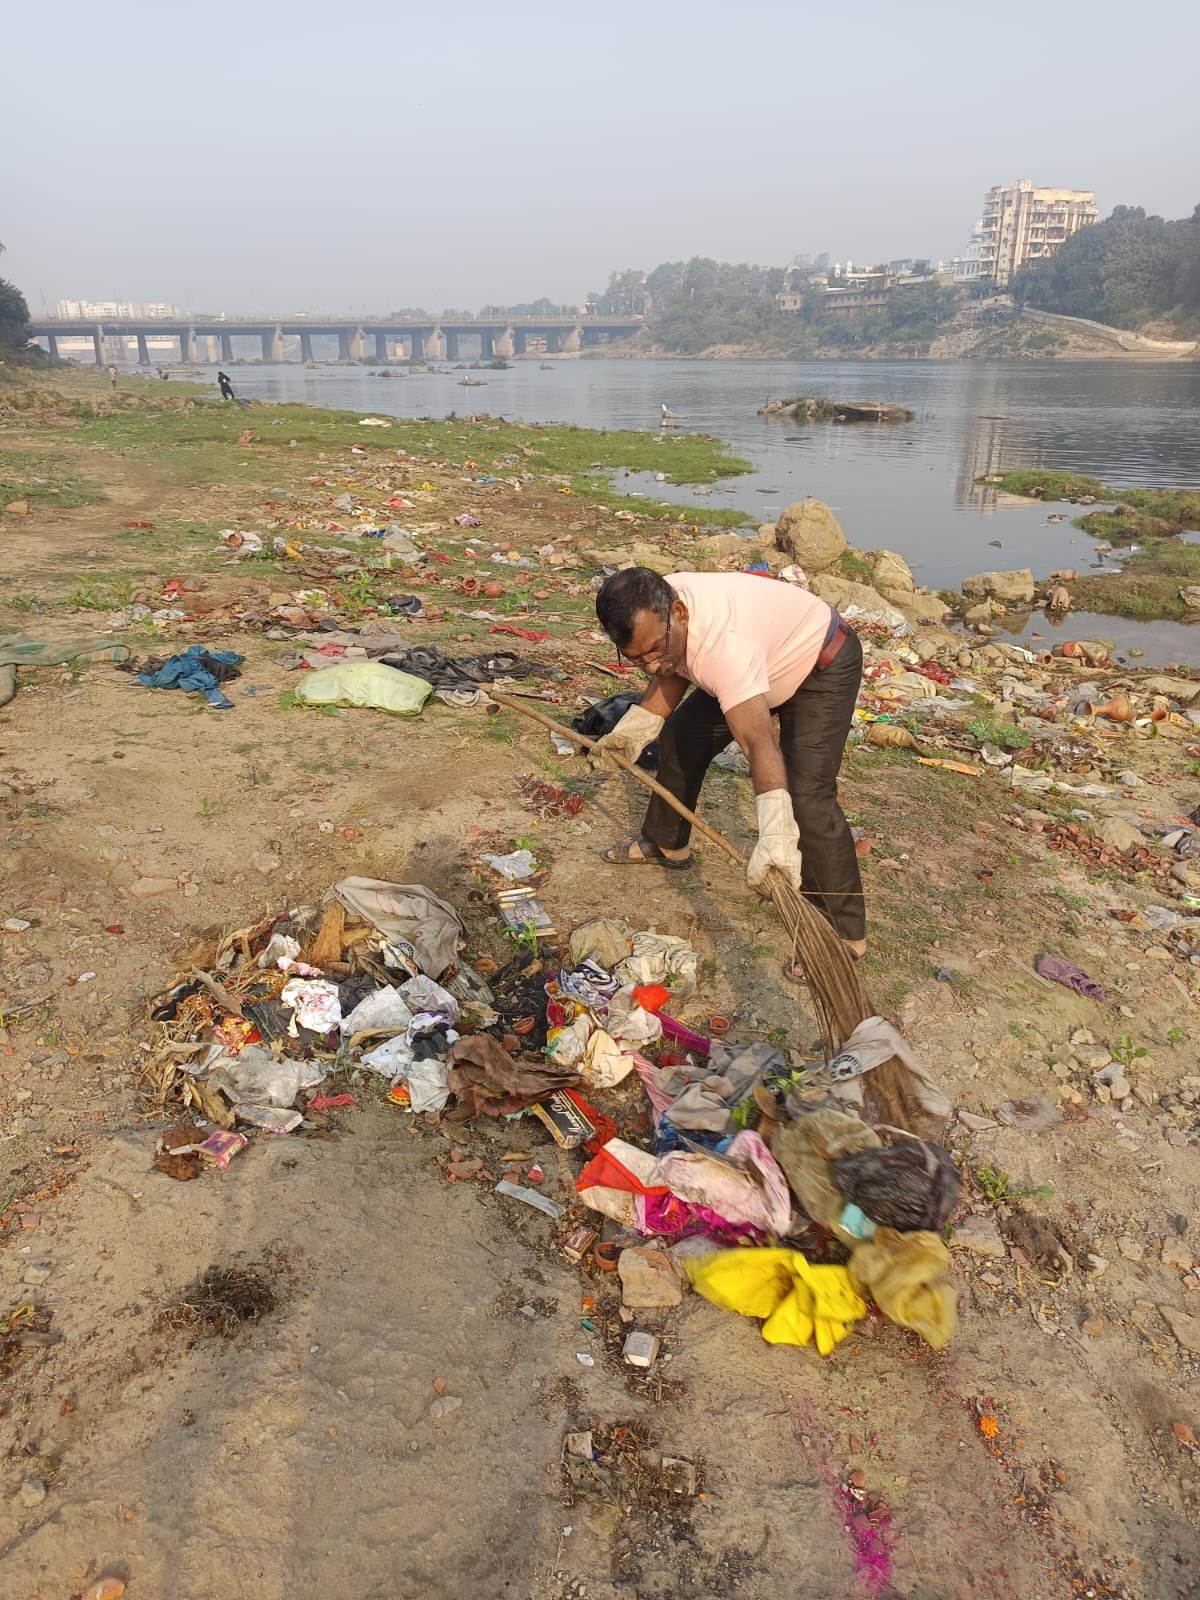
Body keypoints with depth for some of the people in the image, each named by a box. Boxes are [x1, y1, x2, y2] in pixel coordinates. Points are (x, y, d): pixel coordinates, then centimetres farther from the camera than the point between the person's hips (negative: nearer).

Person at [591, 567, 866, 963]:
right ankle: (665, 844, 36)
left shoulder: (723, 644, -44)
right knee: (679, 736, 13)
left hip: (823, 666, -8)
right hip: (762, 662, 9)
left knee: (806, 797, -22)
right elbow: (671, 677, 3)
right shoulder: (651, 611, -18)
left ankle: (845, 933, -10)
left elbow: (760, 743, -54)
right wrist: (627, 733, -7)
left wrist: (776, 836, -64)